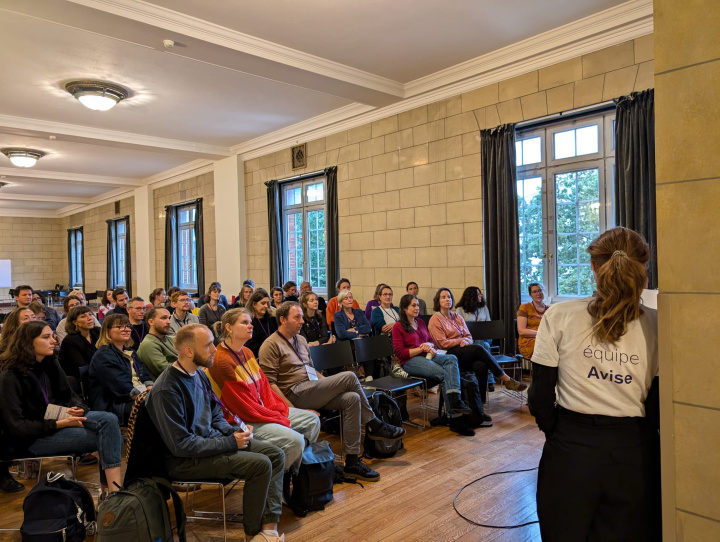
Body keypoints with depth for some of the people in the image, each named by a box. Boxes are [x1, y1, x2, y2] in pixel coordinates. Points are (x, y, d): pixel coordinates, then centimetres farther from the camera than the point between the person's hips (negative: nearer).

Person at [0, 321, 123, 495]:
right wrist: (59, 424, -24)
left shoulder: (50, 364, 6)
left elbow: (69, 395, 11)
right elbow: (16, 427, -17)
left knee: (109, 420, -23)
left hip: (60, 419, 7)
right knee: (102, 436, -25)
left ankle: (113, 487, -26)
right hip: (32, 437, -7)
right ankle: (110, 486, -16)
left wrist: (78, 409, -13)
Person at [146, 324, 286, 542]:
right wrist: (230, 442, -20)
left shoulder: (199, 374, 3)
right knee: (261, 465, -20)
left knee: (275, 454, -2)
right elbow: (181, 445, -25)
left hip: (211, 439, 9)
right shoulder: (167, 390, -24)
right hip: (186, 459, -9)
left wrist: (234, 431, -8)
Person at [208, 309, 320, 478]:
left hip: (263, 409, 10)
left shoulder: (246, 352, 9)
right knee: (295, 440, -25)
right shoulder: (221, 361, -20)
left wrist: (279, 409, -5)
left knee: (312, 420, 6)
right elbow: (244, 406, -20)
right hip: (243, 421, -10)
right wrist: (280, 420, -15)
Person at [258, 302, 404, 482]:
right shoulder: (271, 345, -6)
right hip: (294, 394, -8)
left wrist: (330, 384, 12)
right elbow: (269, 383, -13)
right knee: (349, 377, -19)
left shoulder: (300, 339, 20)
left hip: (313, 390, 8)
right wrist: (291, 408, -19)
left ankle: (352, 461, -10)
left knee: (352, 399, -18)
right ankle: (374, 425, -3)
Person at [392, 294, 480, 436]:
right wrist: (421, 349, -13)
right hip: (411, 361, -6)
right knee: (445, 373, -29)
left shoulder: (421, 322, 23)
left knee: (452, 359, -26)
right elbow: (399, 352, -6)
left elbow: (431, 341, 25)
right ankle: (454, 417, -31)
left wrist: (431, 348, 0)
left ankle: (455, 402, -42)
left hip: (427, 356, 6)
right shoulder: (398, 326, 2)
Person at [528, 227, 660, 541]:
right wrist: (636, 437, 14)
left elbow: (541, 396, -7)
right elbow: (659, 403, -5)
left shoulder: (558, 316, -10)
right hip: (634, 452, 1)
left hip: (571, 448, -1)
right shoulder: (656, 325, -7)